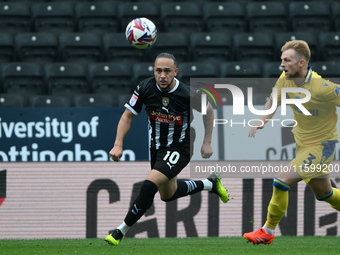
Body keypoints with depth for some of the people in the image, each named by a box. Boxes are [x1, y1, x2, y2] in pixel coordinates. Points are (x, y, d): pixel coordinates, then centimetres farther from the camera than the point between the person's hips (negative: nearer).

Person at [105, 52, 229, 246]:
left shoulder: (188, 94, -24)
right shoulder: (146, 88, -16)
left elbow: (208, 110, -2)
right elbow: (128, 115, -4)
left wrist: (207, 143, -1)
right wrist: (118, 144, -15)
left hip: (180, 148, -6)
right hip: (157, 146, 6)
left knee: (150, 185, -24)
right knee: (168, 195, 22)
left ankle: (122, 230, -13)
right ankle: (210, 184, 45)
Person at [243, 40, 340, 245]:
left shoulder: (321, 87, -29)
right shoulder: (285, 79, -8)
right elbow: (274, 101, 9)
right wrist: (262, 121, -7)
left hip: (322, 145, -8)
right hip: (302, 142, 8)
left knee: (283, 181, -18)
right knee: (323, 193, 21)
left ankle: (268, 231, -3)